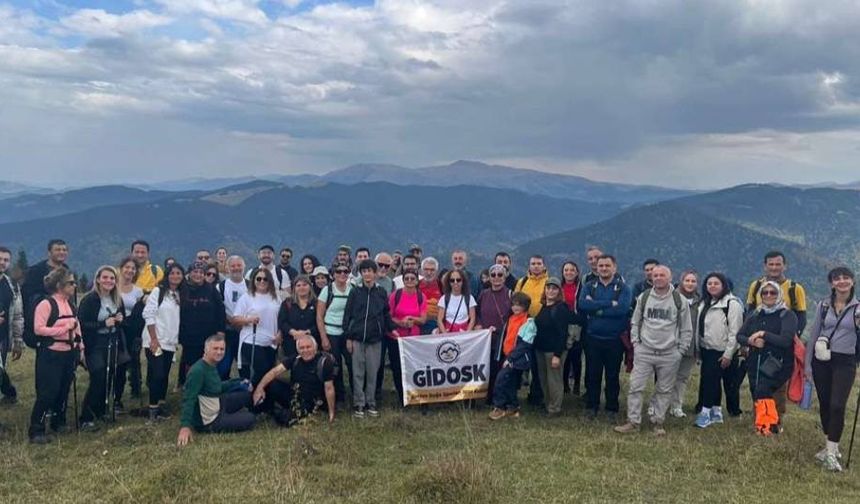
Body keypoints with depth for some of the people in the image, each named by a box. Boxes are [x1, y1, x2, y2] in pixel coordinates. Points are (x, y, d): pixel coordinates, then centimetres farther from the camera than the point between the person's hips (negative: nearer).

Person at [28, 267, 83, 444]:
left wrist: (80, 347, 12)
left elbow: (76, 327, 17)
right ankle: (36, 430, 1)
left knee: (63, 390, 13)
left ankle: (58, 422, 28)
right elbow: (38, 329, -20)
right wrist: (65, 328, -19)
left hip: (68, 354, 7)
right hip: (50, 355, -7)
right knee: (47, 392, -7)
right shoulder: (46, 304, -14)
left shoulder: (70, 304, 11)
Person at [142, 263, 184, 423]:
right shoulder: (158, 291, -6)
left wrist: (177, 339, 7)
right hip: (155, 341, -5)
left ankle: (161, 406, 19)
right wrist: (154, 339, -15)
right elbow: (148, 315, -11)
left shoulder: (180, 295, 10)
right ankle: (152, 409, 0)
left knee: (165, 376, 10)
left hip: (170, 342, 5)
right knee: (157, 375, -9)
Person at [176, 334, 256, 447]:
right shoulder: (198, 371, -28)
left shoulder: (211, 366, 1)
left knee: (247, 393, 12)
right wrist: (185, 426, -41)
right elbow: (188, 400, -33)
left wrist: (239, 384, 12)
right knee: (250, 419, -3)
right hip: (207, 421, -9)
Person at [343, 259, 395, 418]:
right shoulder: (355, 292, 0)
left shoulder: (381, 292, 4)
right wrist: (348, 337, -3)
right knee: (358, 373, 3)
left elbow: (386, 314, 12)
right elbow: (347, 315, 1)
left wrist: (392, 328, -1)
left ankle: (371, 403, 17)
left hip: (375, 339, 1)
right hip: (357, 339, -1)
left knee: (372, 372, 6)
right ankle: (358, 404, 10)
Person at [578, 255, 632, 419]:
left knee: (613, 376, 9)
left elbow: (623, 308, -20)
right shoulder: (589, 287, 5)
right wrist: (610, 304, -21)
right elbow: (583, 305, -15)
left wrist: (596, 308, -16)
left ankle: (612, 408, 22)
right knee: (592, 374, 9)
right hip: (593, 338, 2)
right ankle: (591, 406, 22)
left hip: (615, 339, -1)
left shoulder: (623, 288, -1)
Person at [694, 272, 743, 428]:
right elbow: (699, 327, 17)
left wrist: (728, 354, -16)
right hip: (707, 350, 8)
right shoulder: (704, 303, 13)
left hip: (723, 352, -7)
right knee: (710, 381, 10)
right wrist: (698, 348, 12)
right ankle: (716, 411, 20)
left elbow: (735, 331, -15)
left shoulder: (732, 303, -11)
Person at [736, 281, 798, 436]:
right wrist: (751, 341, -14)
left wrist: (763, 334, -18)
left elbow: (786, 340, -18)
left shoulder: (787, 315, -5)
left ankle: (770, 425, -11)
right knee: (757, 398, 8)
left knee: (762, 390, -24)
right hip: (756, 364, 6)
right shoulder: (756, 315, 11)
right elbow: (739, 336, 6)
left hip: (777, 364, -6)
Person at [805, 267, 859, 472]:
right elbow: (813, 335, 8)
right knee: (824, 405, 9)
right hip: (821, 361, 3)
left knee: (837, 406, -11)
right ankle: (831, 446, 23)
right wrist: (807, 364, 6)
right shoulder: (823, 306, 5)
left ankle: (831, 452, -7)